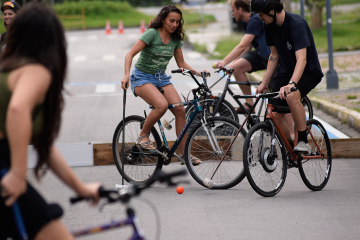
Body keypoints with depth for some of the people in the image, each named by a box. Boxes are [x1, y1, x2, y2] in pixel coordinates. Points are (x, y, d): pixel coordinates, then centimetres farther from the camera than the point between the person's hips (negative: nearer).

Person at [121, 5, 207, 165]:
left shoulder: (176, 39, 4)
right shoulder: (152, 33, -14)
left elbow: (181, 63, 11)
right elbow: (130, 54, -18)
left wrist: (197, 72, -5)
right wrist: (126, 74, -33)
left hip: (161, 78, 6)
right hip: (142, 77, -6)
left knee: (180, 109, -13)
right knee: (162, 105, -32)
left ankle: (184, 153, -5)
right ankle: (143, 136, -10)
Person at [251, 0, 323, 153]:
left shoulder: (297, 24, -26)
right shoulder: (270, 26, -3)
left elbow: (301, 59, -36)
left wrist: (291, 84, -49)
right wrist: (264, 82, 3)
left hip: (308, 72, -7)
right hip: (285, 71, 7)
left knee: (291, 97, -37)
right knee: (275, 117, -7)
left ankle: (303, 142, -24)